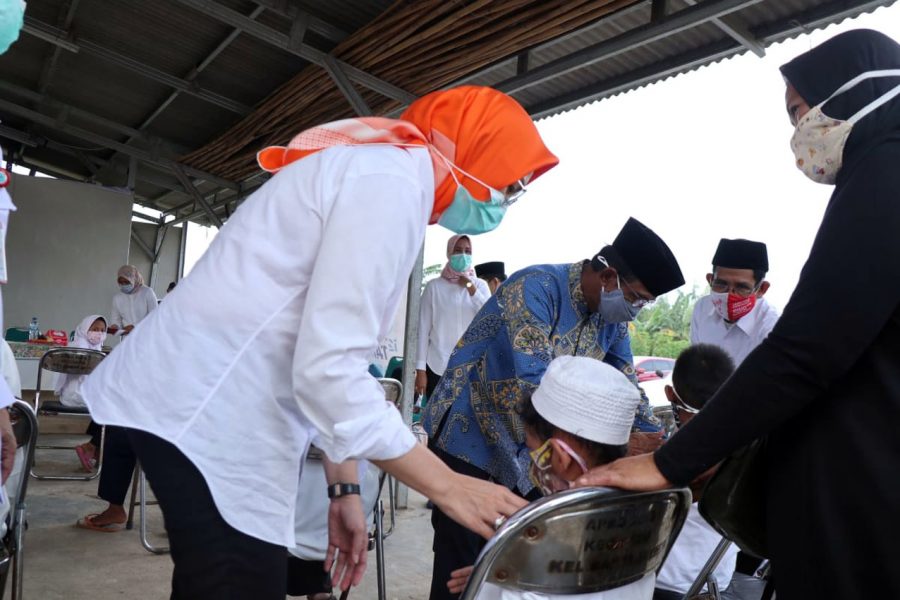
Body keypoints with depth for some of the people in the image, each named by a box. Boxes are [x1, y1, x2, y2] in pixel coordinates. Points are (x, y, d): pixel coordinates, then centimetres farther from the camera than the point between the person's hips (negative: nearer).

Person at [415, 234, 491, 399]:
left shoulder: (480, 285, 8)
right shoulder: (435, 286, 2)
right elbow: (423, 328, 1)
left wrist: (471, 288, -8)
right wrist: (420, 369, -3)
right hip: (438, 367, -1)